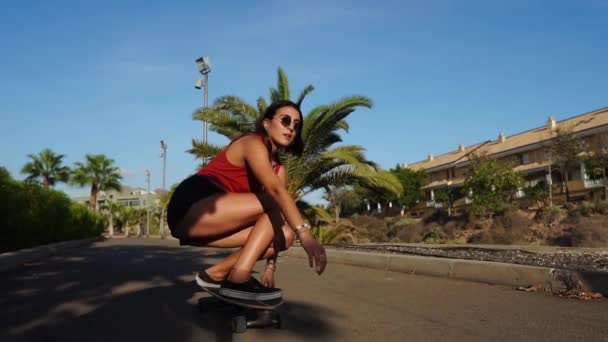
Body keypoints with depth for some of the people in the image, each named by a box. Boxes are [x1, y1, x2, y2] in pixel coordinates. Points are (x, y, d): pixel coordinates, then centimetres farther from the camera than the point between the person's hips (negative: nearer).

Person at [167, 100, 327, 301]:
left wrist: (270, 265, 1)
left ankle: (216, 274, 0)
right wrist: (304, 233, -35)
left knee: (285, 235, -6)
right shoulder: (252, 143, -10)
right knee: (277, 203, -16)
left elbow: (276, 220, 7)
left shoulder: (279, 170, 14)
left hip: (212, 223, 8)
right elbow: (275, 190, -27)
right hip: (191, 207, -8)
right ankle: (238, 278, -20)